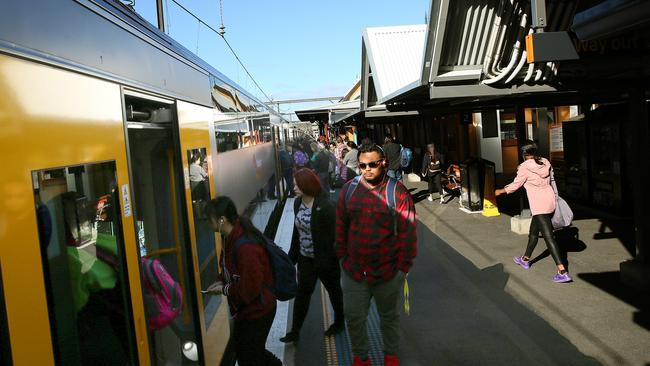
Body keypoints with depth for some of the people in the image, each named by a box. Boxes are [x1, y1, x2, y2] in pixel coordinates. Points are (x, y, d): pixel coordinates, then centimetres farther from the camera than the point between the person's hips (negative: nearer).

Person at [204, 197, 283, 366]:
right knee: (241, 346, 26)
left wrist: (225, 289, -17)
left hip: (257, 310, -9)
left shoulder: (245, 246, -32)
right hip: (246, 308, 9)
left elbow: (251, 287, -29)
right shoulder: (232, 238, -2)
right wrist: (222, 282, -3)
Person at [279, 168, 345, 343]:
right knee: (302, 292, 9)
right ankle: (295, 331, 17)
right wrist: (293, 254, 8)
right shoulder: (298, 202, -2)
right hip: (305, 257, 6)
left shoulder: (325, 206, -25)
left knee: (333, 290, 17)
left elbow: (332, 236, -22)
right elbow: (297, 229, 7)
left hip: (325, 258, -5)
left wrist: (325, 262, -21)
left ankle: (339, 322, 38)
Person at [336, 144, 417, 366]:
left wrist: (404, 265, -9)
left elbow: (407, 231, -9)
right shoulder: (348, 190, -2)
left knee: (389, 316, 20)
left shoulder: (398, 192, -12)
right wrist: (342, 256, 6)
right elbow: (341, 227, 6)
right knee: (354, 317, 13)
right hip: (354, 270, 2)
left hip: (388, 272, -2)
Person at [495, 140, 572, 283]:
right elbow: (552, 181, 14)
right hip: (550, 202, 8)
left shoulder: (525, 167, -12)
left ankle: (562, 272, -14)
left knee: (548, 237, -9)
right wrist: (555, 197, 23)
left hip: (539, 206, -8)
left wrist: (501, 191, 13)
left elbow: (515, 185, -3)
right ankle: (525, 259, 41)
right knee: (534, 231, 23)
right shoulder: (545, 162, 7)